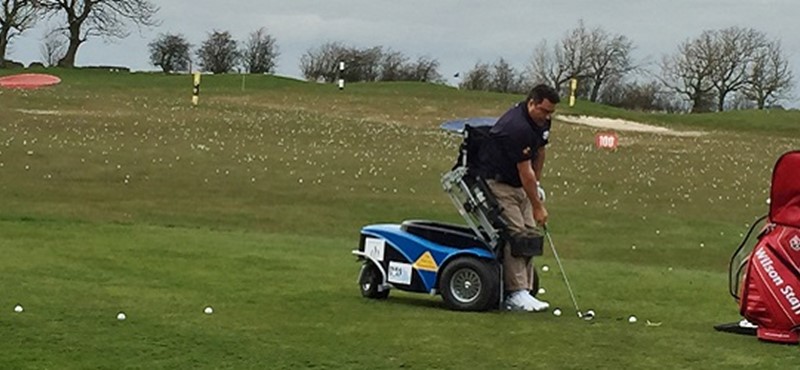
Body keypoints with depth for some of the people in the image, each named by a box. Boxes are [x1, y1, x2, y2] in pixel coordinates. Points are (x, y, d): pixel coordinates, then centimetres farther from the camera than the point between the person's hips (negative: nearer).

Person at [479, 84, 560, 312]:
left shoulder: (541, 121, 0)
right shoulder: (516, 127, -29)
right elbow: (525, 171, -25)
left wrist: (536, 184, 15)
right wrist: (537, 207, -20)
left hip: (519, 184, 9)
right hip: (497, 182, -9)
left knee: (529, 233, 2)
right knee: (514, 235, -16)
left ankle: (525, 291, 2)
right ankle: (516, 294, -17)